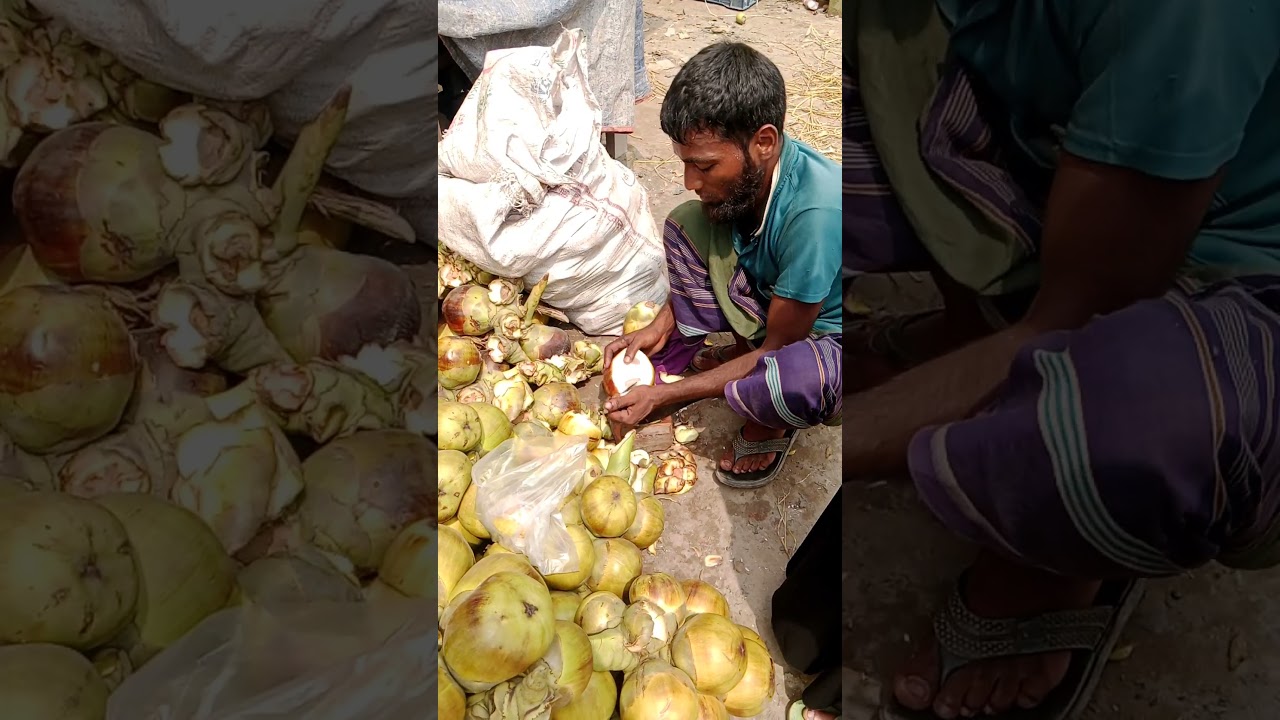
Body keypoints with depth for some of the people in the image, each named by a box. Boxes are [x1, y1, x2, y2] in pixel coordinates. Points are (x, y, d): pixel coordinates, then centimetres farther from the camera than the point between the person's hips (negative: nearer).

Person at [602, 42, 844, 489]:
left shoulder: (816, 213, -36)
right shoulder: (746, 170, -15)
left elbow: (777, 349, -25)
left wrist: (664, 395, -22)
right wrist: (662, 326, -8)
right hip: (767, 309, 7)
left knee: (802, 378, -42)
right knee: (685, 224, -10)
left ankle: (769, 422, -4)